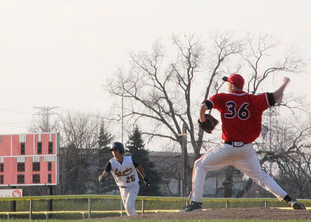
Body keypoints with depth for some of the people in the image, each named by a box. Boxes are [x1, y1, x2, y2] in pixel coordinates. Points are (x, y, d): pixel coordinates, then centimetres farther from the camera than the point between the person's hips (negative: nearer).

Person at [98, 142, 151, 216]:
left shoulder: (129, 160, -16)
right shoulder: (111, 163, -15)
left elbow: (138, 167, 3)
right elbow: (105, 172, -32)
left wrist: (145, 179, 9)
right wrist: (101, 177, -56)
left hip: (133, 187, -3)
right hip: (123, 189, 3)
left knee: (129, 206, -21)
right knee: (128, 210, 10)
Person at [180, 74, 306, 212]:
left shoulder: (222, 98, 0)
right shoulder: (252, 100, 3)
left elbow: (204, 107, -12)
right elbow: (275, 97, -3)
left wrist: (202, 119, 9)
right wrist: (285, 84, 17)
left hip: (228, 148, -3)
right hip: (246, 149, 3)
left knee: (200, 165, 14)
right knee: (260, 176, 12)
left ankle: (196, 202, 4)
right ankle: (289, 200, -1)